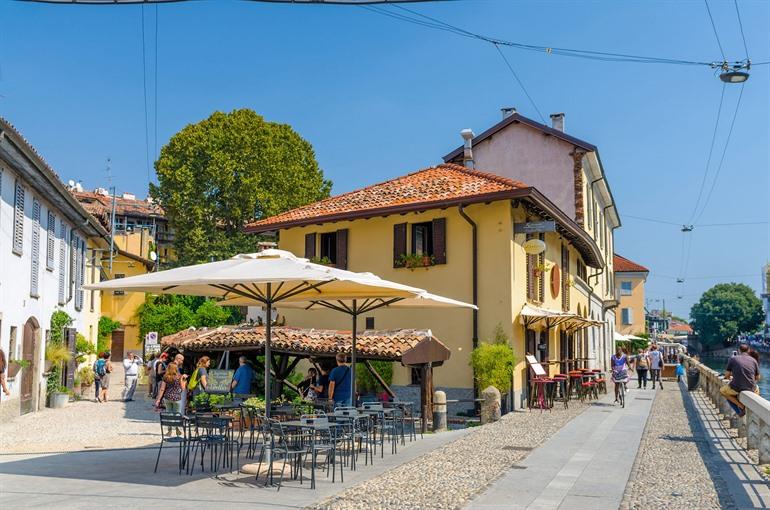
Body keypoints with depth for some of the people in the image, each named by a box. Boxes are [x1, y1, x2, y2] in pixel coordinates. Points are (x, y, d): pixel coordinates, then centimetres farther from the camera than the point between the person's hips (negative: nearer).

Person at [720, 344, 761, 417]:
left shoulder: (733, 359, -1)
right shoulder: (753, 360, 5)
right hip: (751, 388, 4)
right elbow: (757, 378, 11)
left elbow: (727, 375, 0)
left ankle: (741, 406, 7)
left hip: (736, 388, -3)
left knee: (722, 390, 26)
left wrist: (730, 377, 24)